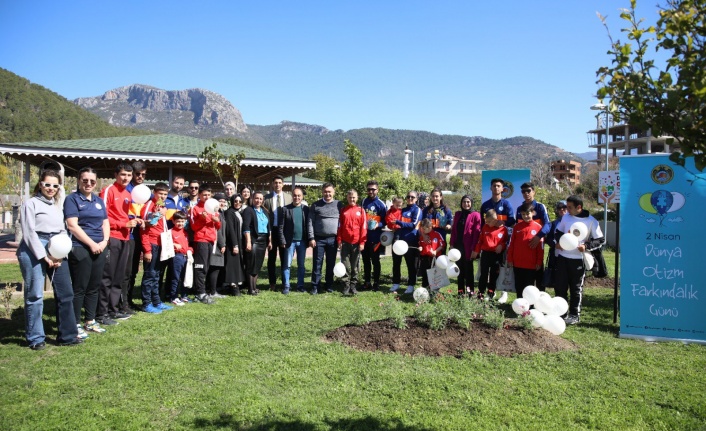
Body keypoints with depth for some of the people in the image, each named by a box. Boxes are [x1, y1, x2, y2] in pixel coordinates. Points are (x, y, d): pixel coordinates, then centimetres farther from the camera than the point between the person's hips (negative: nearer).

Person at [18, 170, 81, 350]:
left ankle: (67, 335, 10)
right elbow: (29, 233, -7)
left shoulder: (58, 206, 19)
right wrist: (44, 256, -12)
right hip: (34, 251, -6)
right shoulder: (31, 203, 0)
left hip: (56, 253, 6)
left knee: (65, 293, 3)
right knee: (35, 295, -4)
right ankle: (36, 338, 8)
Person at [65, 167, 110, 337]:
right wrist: (91, 243, -13)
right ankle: (76, 324, 5)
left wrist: (104, 241, -3)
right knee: (79, 288, -2)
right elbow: (72, 225, -11)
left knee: (94, 286, 11)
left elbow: (105, 223, 15)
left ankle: (90, 321, 20)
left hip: (99, 249, 6)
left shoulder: (99, 200, 16)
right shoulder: (72, 199, -3)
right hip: (80, 249, -6)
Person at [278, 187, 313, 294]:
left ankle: (300, 285, 18)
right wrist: (283, 241, -7)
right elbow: (281, 226, -1)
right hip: (290, 241, -1)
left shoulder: (306, 209, 4)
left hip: (302, 241, 1)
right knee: (287, 265, 3)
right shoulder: (285, 209, 1)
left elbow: (309, 224, -1)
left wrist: (311, 238, -12)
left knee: (301, 265, 9)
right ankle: (286, 286, 12)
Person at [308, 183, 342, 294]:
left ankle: (329, 285, 18)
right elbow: (310, 222, 0)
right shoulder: (315, 205, 3)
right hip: (319, 239, -1)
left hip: (333, 239, 1)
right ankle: (315, 287, 7)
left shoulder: (338, 205, 7)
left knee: (331, 263, 8)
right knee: (317, 263, 1)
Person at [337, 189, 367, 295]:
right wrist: (339, 241, -1)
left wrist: (362, 242, -5)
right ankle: (346, 286, 6)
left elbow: (364, 227, 0)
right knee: (345, 265, 1)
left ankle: (353, 285, 14)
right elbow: (339, 227, 6)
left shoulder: (360, 210, 3)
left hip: (356, 243, 0)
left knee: (355, 265, 7)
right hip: (345, 242, 1)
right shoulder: (343, 210, 6)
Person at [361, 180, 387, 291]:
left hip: (375, 237, -4)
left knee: (375, 261, 4)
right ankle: (367, 282, 21)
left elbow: (385, 220, -2)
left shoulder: (381, 204, -5)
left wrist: (378, 225, -19)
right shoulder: (364, 202, 7)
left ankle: (376, 283, 14)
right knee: (366, 260, 11)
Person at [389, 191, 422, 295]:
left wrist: (398, 222, -18)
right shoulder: (403, 210, 17)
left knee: (411, 264, 2)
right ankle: (396, 283, 19)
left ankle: (411, 285, 10)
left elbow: (413, 224, -12)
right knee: (396, 263, 9)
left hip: (410, 241, -6)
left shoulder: (417, 210, -1)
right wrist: (396, 236, 6)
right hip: (399, 239, 6)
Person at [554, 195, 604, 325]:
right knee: (559, 286, 7)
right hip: (562, 257, 4)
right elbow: (558, 231, 17)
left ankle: (575, 315, 16)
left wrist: (586, 246, -19)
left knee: (576, 288, 5)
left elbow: (600, 240, -5)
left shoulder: (591, 221, -8)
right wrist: (557, 241, -2)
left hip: (578, 259, -4)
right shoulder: (566, 217, 4)